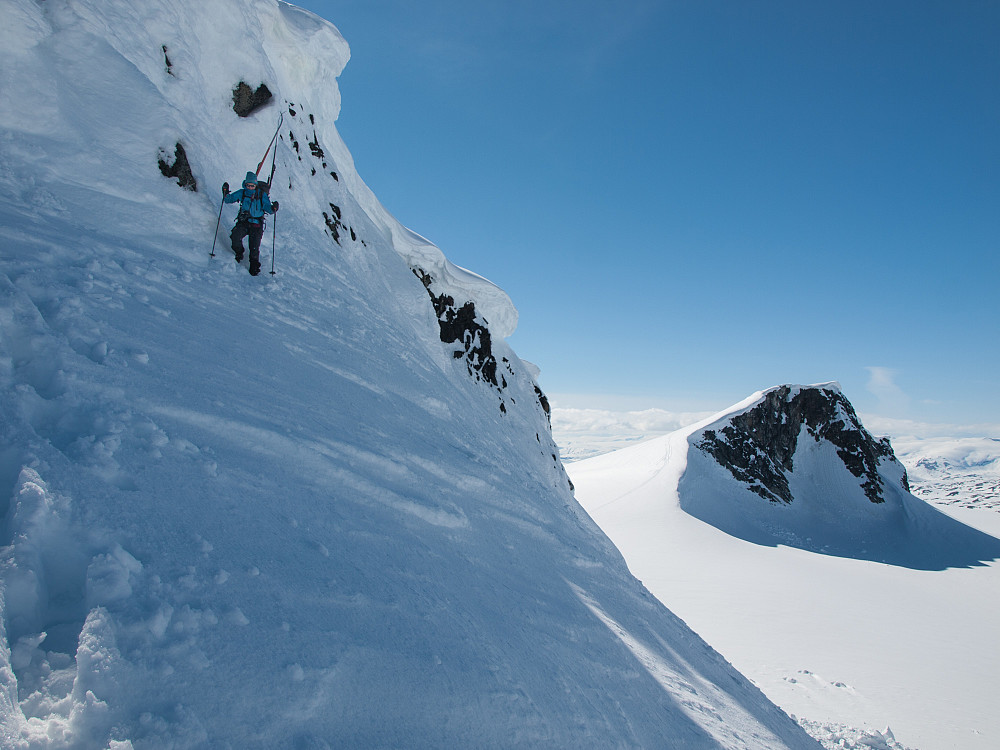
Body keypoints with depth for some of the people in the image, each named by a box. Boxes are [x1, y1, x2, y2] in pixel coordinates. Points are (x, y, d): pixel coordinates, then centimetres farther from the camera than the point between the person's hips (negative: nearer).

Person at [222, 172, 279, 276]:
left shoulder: (262, 195, 1)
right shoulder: (242, 193, 8)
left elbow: (267, 208, -6)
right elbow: (229, 199, 11)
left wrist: (273, 208, -29)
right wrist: (226, 193, -10)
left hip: (256, 224, -2)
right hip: (243, 221, 2)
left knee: (254, 247, -13)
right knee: (235, 236, -23)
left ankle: (254, 266, 2)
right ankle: (239, 254, 6)